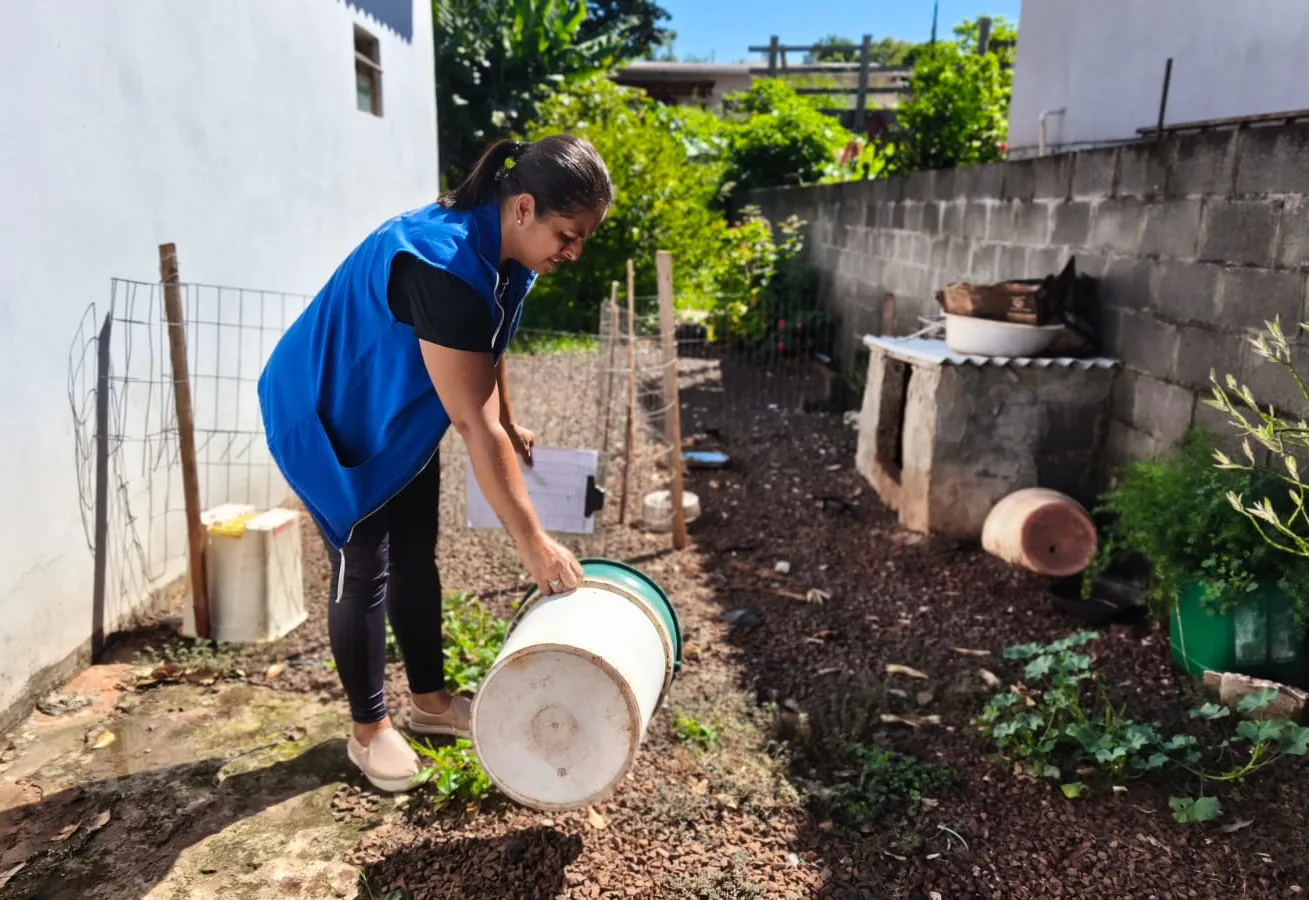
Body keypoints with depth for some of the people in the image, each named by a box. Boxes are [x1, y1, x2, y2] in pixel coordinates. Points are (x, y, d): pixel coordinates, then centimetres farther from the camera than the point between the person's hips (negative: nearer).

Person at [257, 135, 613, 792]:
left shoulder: (504, 250, -9)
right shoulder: (444, 265, -37)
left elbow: (487, 353, 10)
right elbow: (474, 424, -37)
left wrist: (510, 430, 16)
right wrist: (532, 540, -34)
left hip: (399, 415, 8)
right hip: (329, 415, -8)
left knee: (415, 558, 13)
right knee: (363, 570, 0)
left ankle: (430, 700, 30)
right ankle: (368, 729, 19)